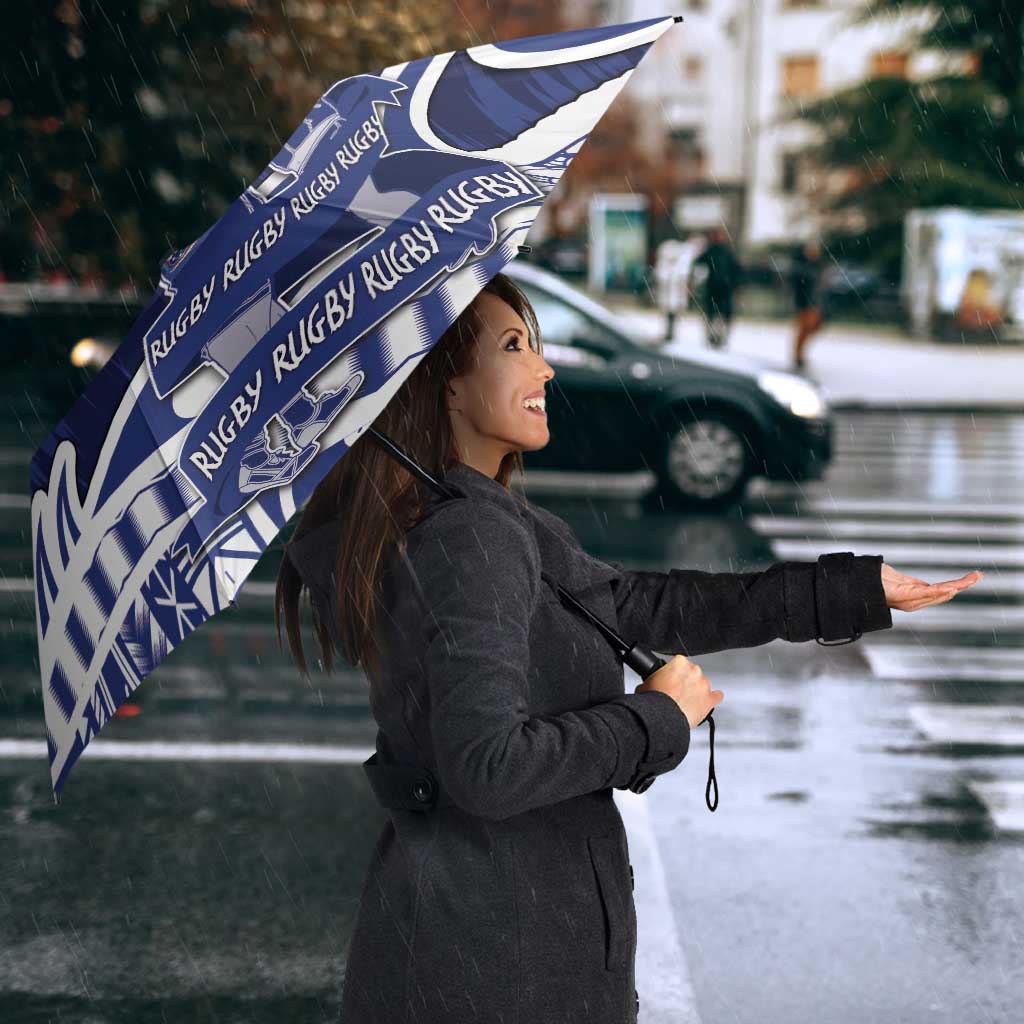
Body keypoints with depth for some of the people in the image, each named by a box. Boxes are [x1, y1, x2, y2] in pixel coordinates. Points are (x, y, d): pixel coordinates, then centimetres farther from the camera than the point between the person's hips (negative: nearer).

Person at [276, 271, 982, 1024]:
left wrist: (856, 590, 11)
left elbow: (639, 607, 10)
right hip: (500, 950, -9)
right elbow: (485, 764, -29)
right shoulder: (471, 537, -21)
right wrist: (658, 718, -15)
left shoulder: (410, 525, 8)